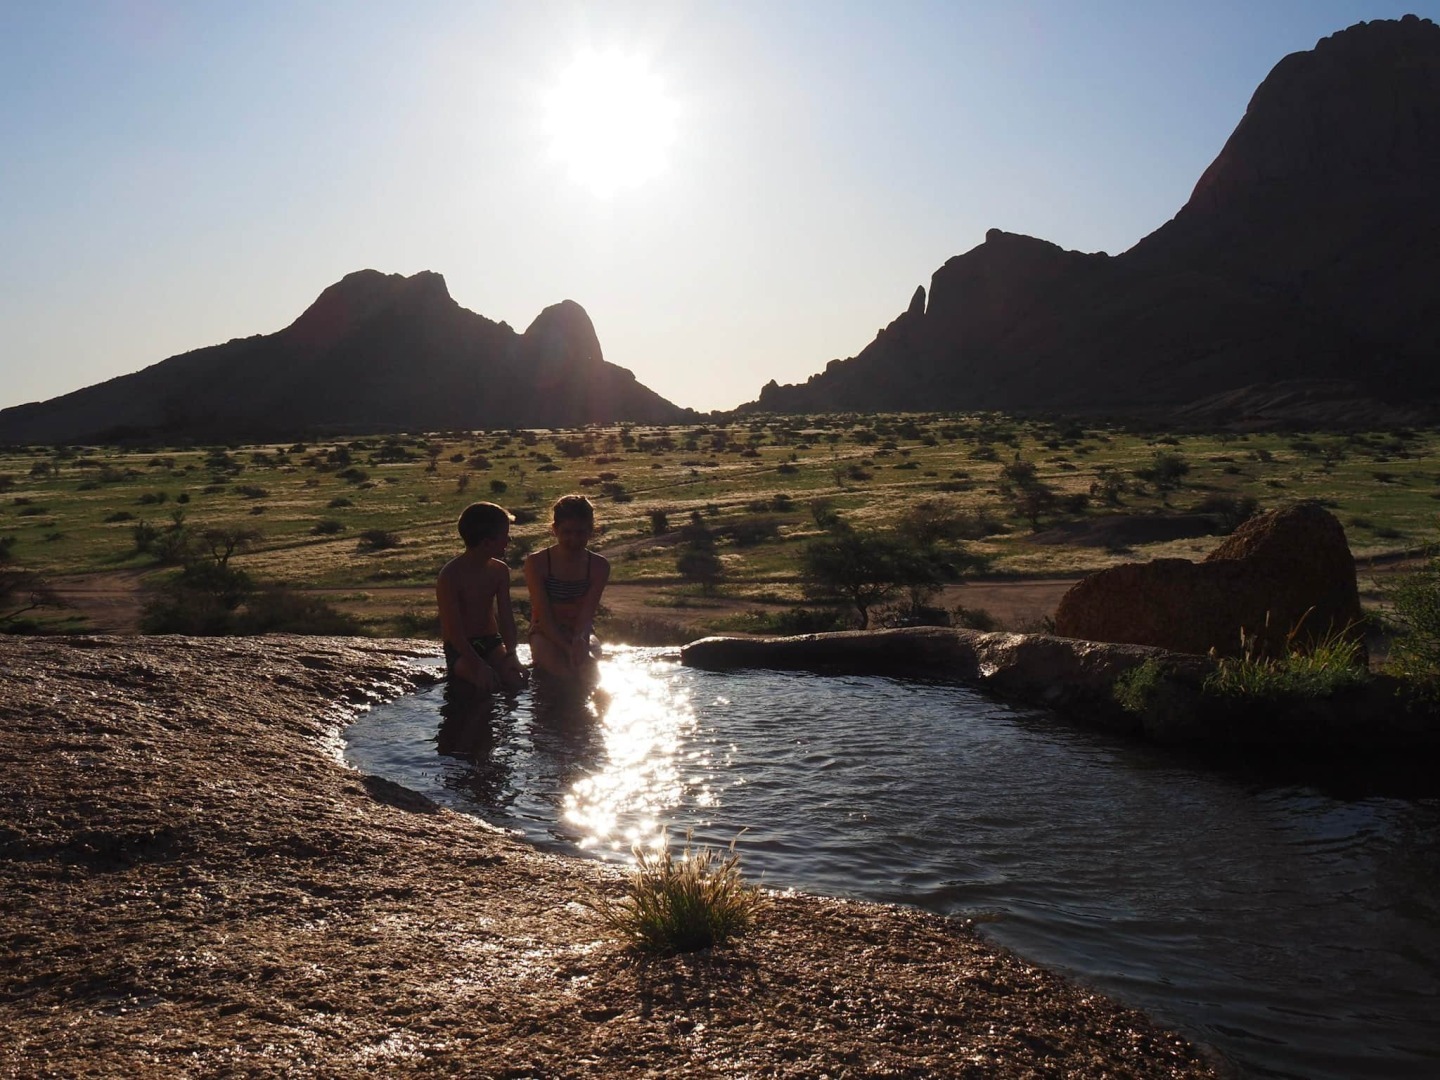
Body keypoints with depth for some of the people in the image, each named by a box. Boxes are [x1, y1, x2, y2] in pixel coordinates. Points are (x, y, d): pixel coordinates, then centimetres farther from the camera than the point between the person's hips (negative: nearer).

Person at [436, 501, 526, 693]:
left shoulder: (499, 570, 0)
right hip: (460, 648, -5)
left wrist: (511, 654, -22)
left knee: (515, 678, -22)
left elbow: (506, 617, -4)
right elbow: (454, 630, -21)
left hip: (491, 641, 5)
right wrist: (477, 665, -32)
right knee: (489, 682, -29)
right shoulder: (450, 576, -19)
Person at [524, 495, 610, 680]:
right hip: (547, 635, -2)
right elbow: (544, 616, -16)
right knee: (564, 673, -32)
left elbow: (587, 614, -14)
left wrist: (578, 641, -36)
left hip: (581, 635, 2)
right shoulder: (536, 563, -12)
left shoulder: (598, 566, -5)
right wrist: (568, 647, -29)